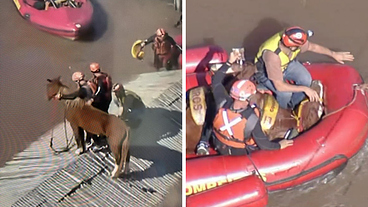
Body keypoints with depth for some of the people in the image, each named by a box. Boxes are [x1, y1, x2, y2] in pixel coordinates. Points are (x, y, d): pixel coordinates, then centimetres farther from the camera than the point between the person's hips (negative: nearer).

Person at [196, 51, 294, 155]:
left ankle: (203, 144, 21)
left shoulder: (222, 103, -30)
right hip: (240, 153, -1)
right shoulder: (252, 119, -36)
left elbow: (216, 81, -13)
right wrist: (279, 146, -6)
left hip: (219, 146, 2)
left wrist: (229, 62, -11)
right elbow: (263, 144, -24)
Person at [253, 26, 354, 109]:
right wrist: (304, 89, -31)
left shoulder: (294, 40, -27)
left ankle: (292, 105, 10)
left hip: (286, 63, 5)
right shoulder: (272, 55, -44)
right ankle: (284, 110, 9)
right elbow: (279, 86, -37)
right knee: (285, 93, -27)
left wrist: (334, 54, 4)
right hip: (266, 72, -5)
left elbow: (313, 46, -2)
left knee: (306, 80, -16)